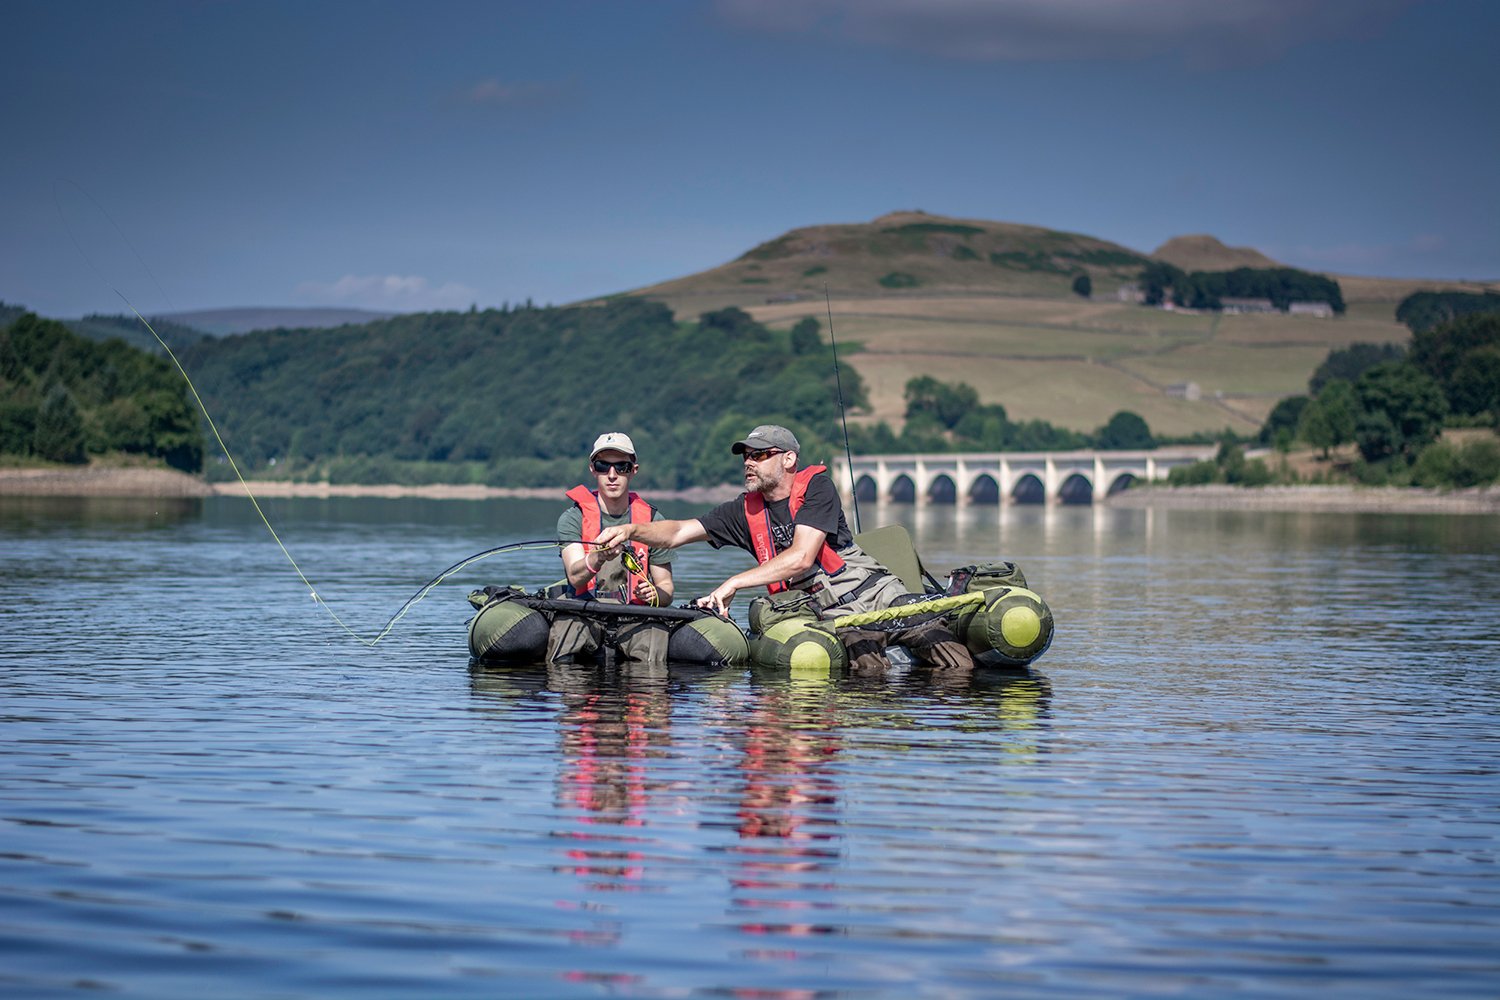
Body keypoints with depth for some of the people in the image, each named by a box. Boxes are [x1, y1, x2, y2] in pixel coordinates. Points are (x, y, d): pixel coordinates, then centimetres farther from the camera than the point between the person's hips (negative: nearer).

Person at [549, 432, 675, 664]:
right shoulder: (574, 518, 4)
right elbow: (575, 576, -14)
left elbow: (666, 586, 13)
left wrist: (655, 594, -13)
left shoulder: (652, 519, 10)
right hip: (583, 611, -2)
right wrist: (598, 558, -37)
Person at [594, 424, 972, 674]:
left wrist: (734, 583, -25)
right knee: (867, 671, -29)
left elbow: (801, 558, -21)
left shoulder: (816, 486, -9)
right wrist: (632, 530, -18)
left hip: (879, 593, -3)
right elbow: (677, 532, 2)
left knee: (959, 666, -17)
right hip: (834, 614, 3)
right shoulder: (745, 511, 6)